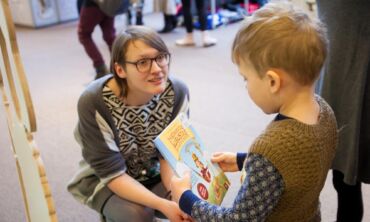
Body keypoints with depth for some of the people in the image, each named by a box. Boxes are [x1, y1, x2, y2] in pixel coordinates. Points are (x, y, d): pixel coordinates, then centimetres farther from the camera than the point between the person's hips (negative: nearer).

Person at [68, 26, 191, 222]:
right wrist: (163, 205, -35)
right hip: (104, 179, -3)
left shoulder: (177, 92, -19)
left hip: (156, 173, 3)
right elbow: (112, 173, -25)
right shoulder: (94, 102, -29)